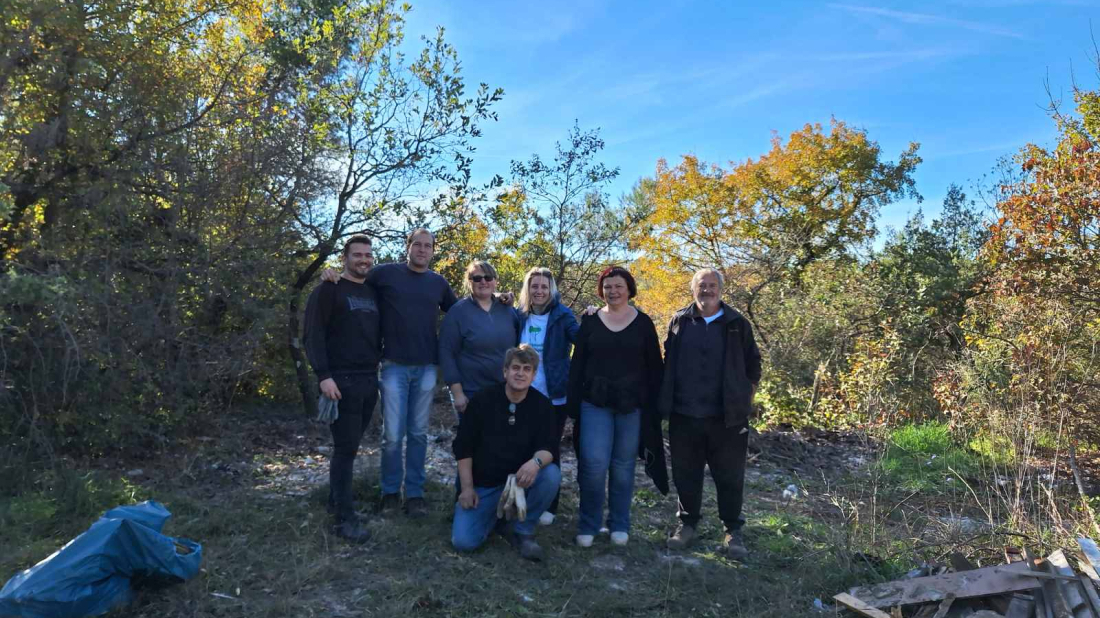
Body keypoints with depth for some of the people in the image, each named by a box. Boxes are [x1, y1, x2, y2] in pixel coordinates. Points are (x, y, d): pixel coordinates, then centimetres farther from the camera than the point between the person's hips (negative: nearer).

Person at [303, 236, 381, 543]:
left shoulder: (373, 293, 15)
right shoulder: (329, 290, -5)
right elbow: (313, 334, -12)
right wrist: (324, 375, -19)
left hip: (369, 380, 6)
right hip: (341, 381, -6)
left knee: (349, 445, 13)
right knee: (346, 448, -5)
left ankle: (337, 499, 28)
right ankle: (345, 517, 2)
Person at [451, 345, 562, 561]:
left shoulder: (541, 405, -6)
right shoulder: (483, 399, -8)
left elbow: (548, 448, -13)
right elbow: (463, 447, -3)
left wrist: (536, 461, -37)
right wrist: (467, 487, -8)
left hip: (520, 479, 1)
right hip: (483, 485, 0)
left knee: (552, 474, -30)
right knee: (464, 541, -17)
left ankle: (523, 531, -7)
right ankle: (496, 517, 18)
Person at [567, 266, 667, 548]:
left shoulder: (643, 323, 4)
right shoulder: (590, 321, 6)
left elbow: (654, 367, 5)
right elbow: (577, 364, 6)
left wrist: (653, 406, -1)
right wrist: (573, 402, -1)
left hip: (632, 405, 0)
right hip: (595, 403, 0)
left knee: (623, 465, 8)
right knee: (594, 464, -8)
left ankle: (619, 525, 22)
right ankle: (588, 525, 9)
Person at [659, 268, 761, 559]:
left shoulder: (737, 324, 0)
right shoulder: (679, 321, 3)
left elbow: (752, 364, 6)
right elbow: (668, 364, 11)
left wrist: (746, 399, 3)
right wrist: (667, 401, 9)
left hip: (727, 417, -1)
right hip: (684, 415, 2)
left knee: (729, 477, 7)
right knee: (686, 474, 12)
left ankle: (733, 531, 22)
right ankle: (687, 524, 29)